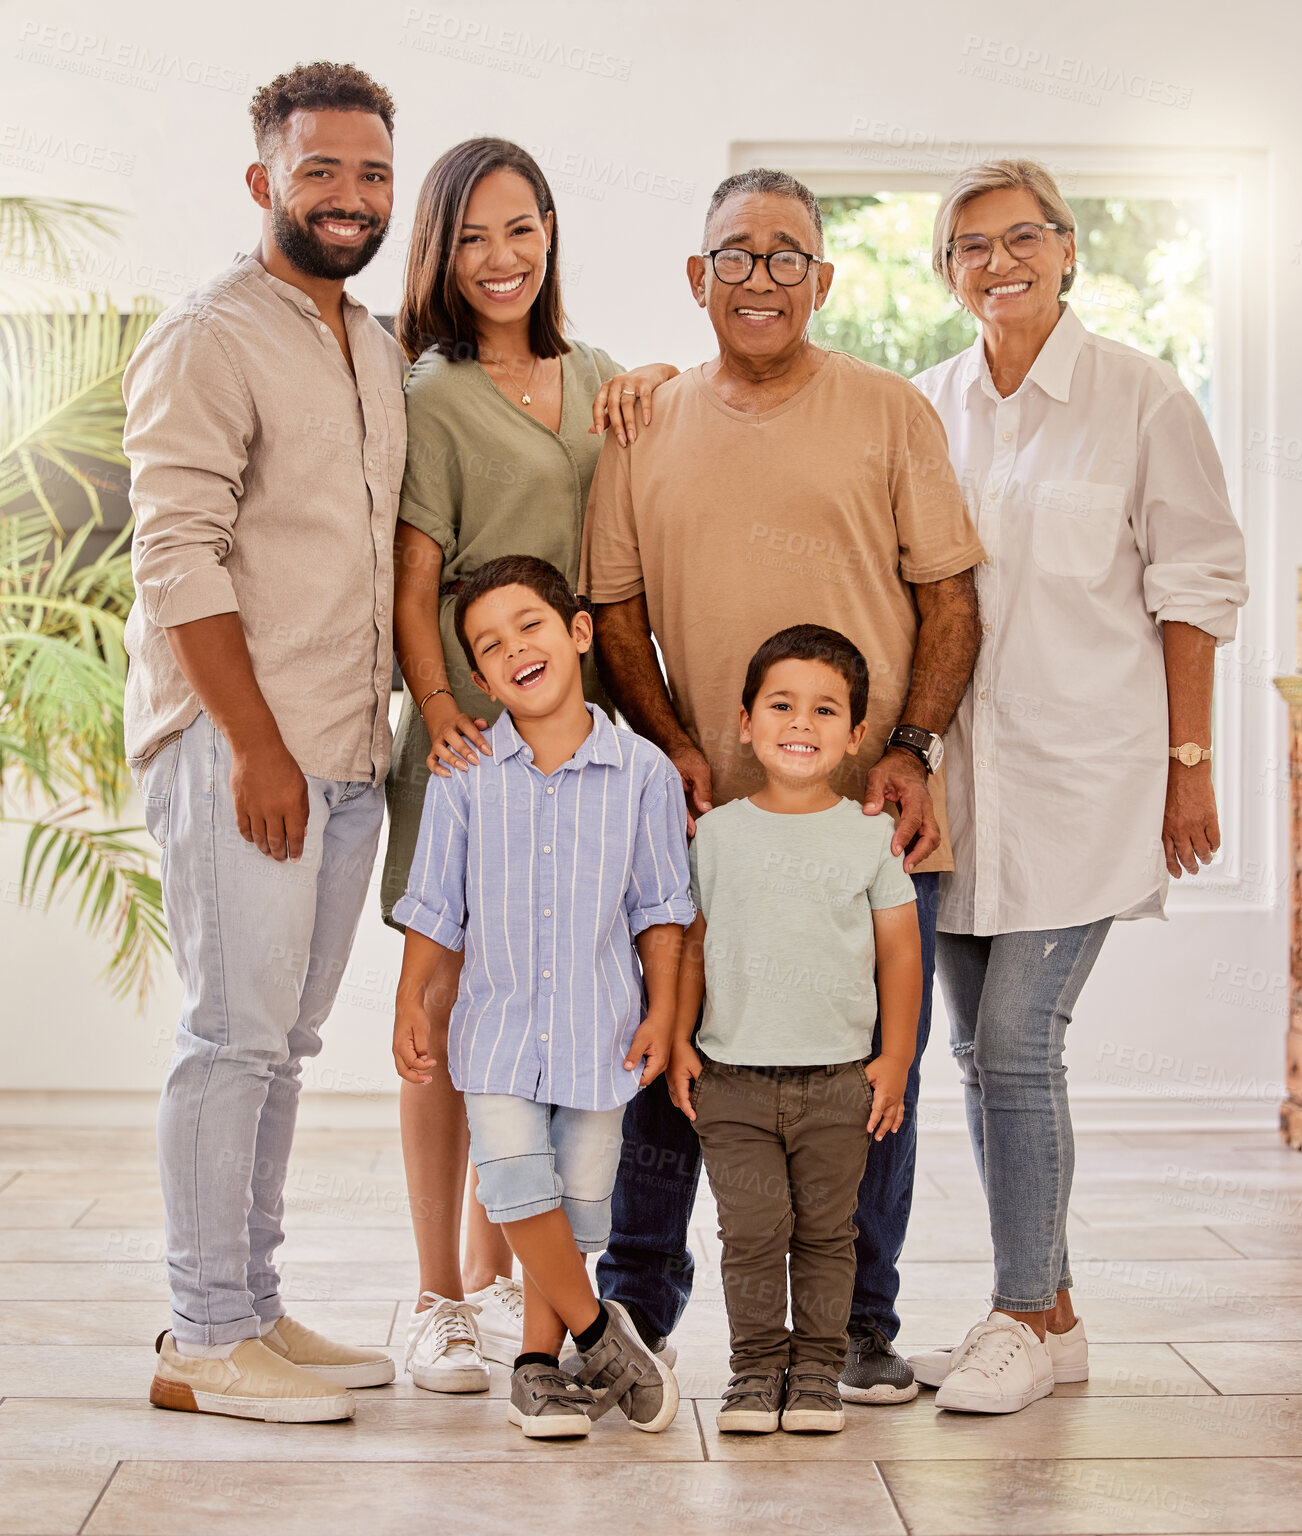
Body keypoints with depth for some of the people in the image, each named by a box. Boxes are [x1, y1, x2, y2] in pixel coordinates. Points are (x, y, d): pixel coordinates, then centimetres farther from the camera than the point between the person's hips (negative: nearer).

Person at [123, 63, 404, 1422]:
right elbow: (178, 559, -14)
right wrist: (257, 745, -17)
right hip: (239, 750, -8)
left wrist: (386, 717, 12)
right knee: (234, 1039, -5)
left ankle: (252, 1310, 20)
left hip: (347, 754, 8)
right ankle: (204, 1342, 4)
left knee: (283, 1042, 11)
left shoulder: (376, 350, 17)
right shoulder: (208, 340, -7)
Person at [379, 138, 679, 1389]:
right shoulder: (431, 395, -2)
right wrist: (439, 711, -22)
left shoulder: (592, 378, 15)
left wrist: (660, 381, 0)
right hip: (472, 723, -5)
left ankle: (496, 1274, 24)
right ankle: (438, 1300, 10)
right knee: (453, 1001, -1)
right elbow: (411, 587, -7)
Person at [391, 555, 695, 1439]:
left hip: (601, 1029, 0)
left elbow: (661, 907, 3)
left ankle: (540, 1363, 23)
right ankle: (598, 1334, 8)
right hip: (499, 1024, 0)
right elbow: (436, 908, 4)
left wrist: (663, 1009, -3)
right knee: (516, 1181, -13)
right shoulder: (464, 777, -2)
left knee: (579, 1202, 6)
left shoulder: (643, 772, -4)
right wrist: (411, 1001, -3)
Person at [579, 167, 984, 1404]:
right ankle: (634, 1312, 21)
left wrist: (912, 747, -9)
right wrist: (672, 744, -4)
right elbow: (613, 605, 10)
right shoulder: (644, 430, 8)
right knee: (665, 1063, 4)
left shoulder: (890, 414, 4)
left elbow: (949, 597, 3)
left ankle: (860, 1325, 22)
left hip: (872, 816, -1)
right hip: (705, 811, 1)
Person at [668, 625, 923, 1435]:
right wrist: (678, 1042, 4)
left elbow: (900, 950, 5)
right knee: (752, 1227, -2)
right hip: (733, 1076, 0)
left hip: (839, 1077, 0)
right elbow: (690, 942, 9)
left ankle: (817, 1368, 18)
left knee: (826, 1230, 5)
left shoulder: (871, 835, 2)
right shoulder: (718, 831, 4)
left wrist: (895, 1060, 1)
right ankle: (756, 1367, 12)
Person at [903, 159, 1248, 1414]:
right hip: (957, 772, 5)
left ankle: (1030, 1317, 5)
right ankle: (1045, 1314, 20)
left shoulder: (1139, 398, 0)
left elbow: (1195, 590, 0)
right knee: (983, 1051, 7)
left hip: (1082, 770, -5)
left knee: (1016, 1041, -10)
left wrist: (1191, 766, -3)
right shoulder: (923, 408, 12)